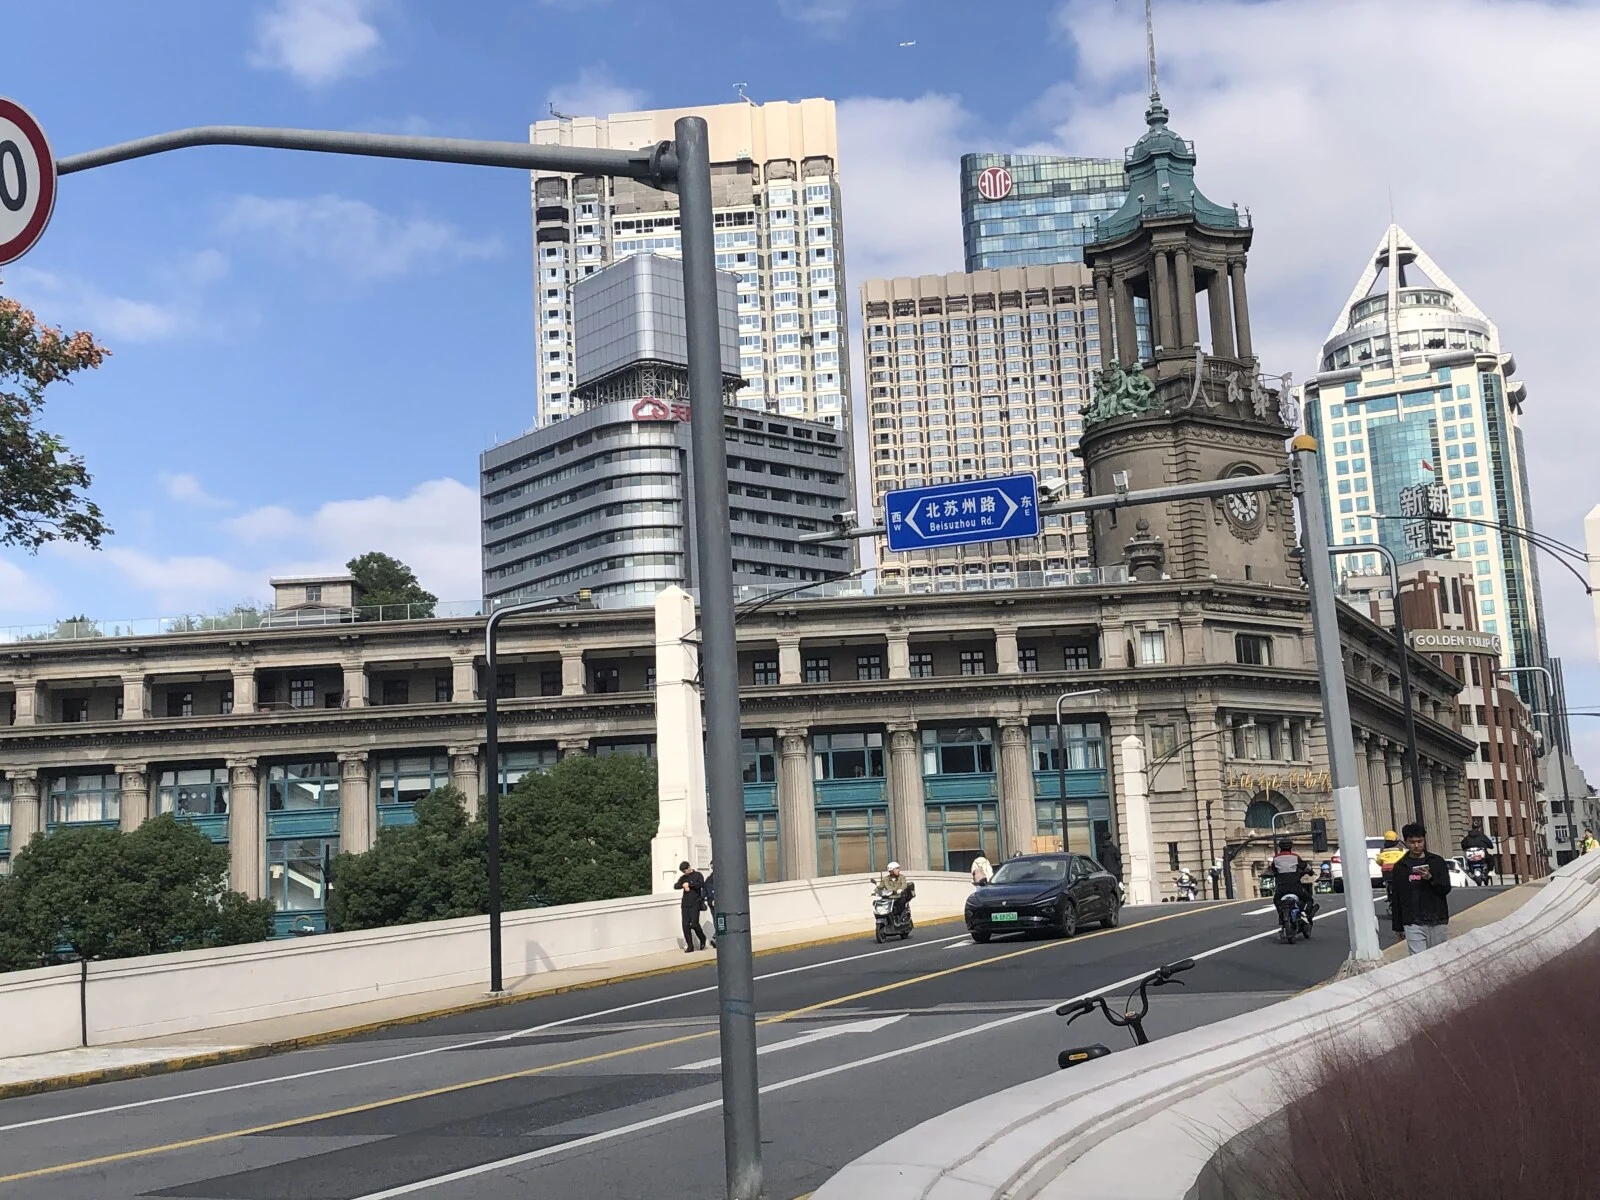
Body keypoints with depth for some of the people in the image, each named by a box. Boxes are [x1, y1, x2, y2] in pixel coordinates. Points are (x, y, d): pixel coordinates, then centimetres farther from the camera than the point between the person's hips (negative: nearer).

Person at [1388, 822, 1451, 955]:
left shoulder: (1437, 861, 6)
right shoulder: (1400, 867, 8)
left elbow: (1446, 888, -1)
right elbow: (1395, 899, 10)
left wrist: (1430, 878, -20)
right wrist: (1398, 926, 7)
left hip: (1437, 921, 0)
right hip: (1413, 923, 0)